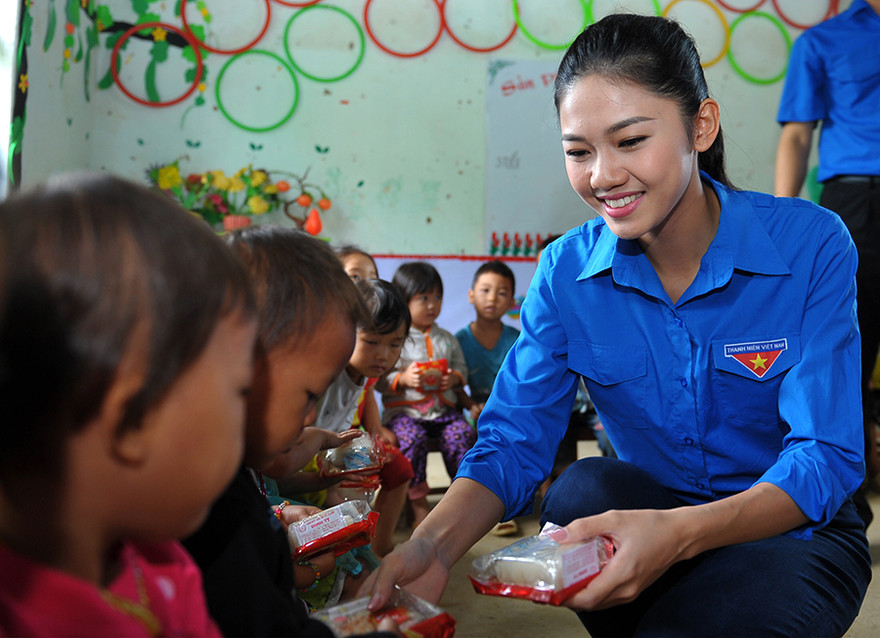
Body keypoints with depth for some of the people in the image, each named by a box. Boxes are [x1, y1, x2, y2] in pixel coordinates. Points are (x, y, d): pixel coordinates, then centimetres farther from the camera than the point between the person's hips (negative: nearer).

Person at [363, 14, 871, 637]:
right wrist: (434, 543, -32)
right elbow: (513, 441, -10)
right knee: (581, 490, -30)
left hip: (794, 536, -2)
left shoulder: (811, 245, -15)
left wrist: (680, 532, -39)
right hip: (641, 513, 3)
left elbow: (827, 457, -20)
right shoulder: (567, 271, -6)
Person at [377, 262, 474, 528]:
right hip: (404, 410, -3)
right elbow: (378, 379, -2)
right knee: (411, 438, -33)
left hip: (444, 408, 3)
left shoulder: (447, 339, 18)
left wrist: (455, 378, -6)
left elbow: (462, 368, 17)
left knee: (462, 434, -26)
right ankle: (418, 504, -19)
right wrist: (404, 379, -18)